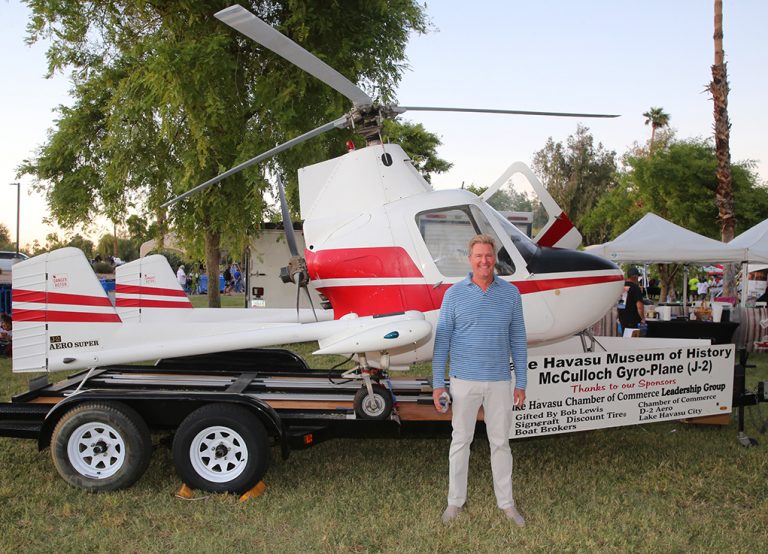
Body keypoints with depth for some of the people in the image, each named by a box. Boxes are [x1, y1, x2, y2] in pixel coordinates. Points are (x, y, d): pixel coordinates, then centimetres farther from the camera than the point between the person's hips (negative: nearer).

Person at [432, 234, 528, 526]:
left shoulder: (511, 293, 2)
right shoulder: (454, 294, -3)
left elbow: (518, 340, 6)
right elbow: (442, 340, -1)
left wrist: (521, 383, 4)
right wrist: (437, 383, -4)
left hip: (500, 382, 1)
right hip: (464, 381, -1)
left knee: (500, 442, 12)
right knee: (460, 441, 9)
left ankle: (506, 502, 26)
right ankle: (455, 501, 23)